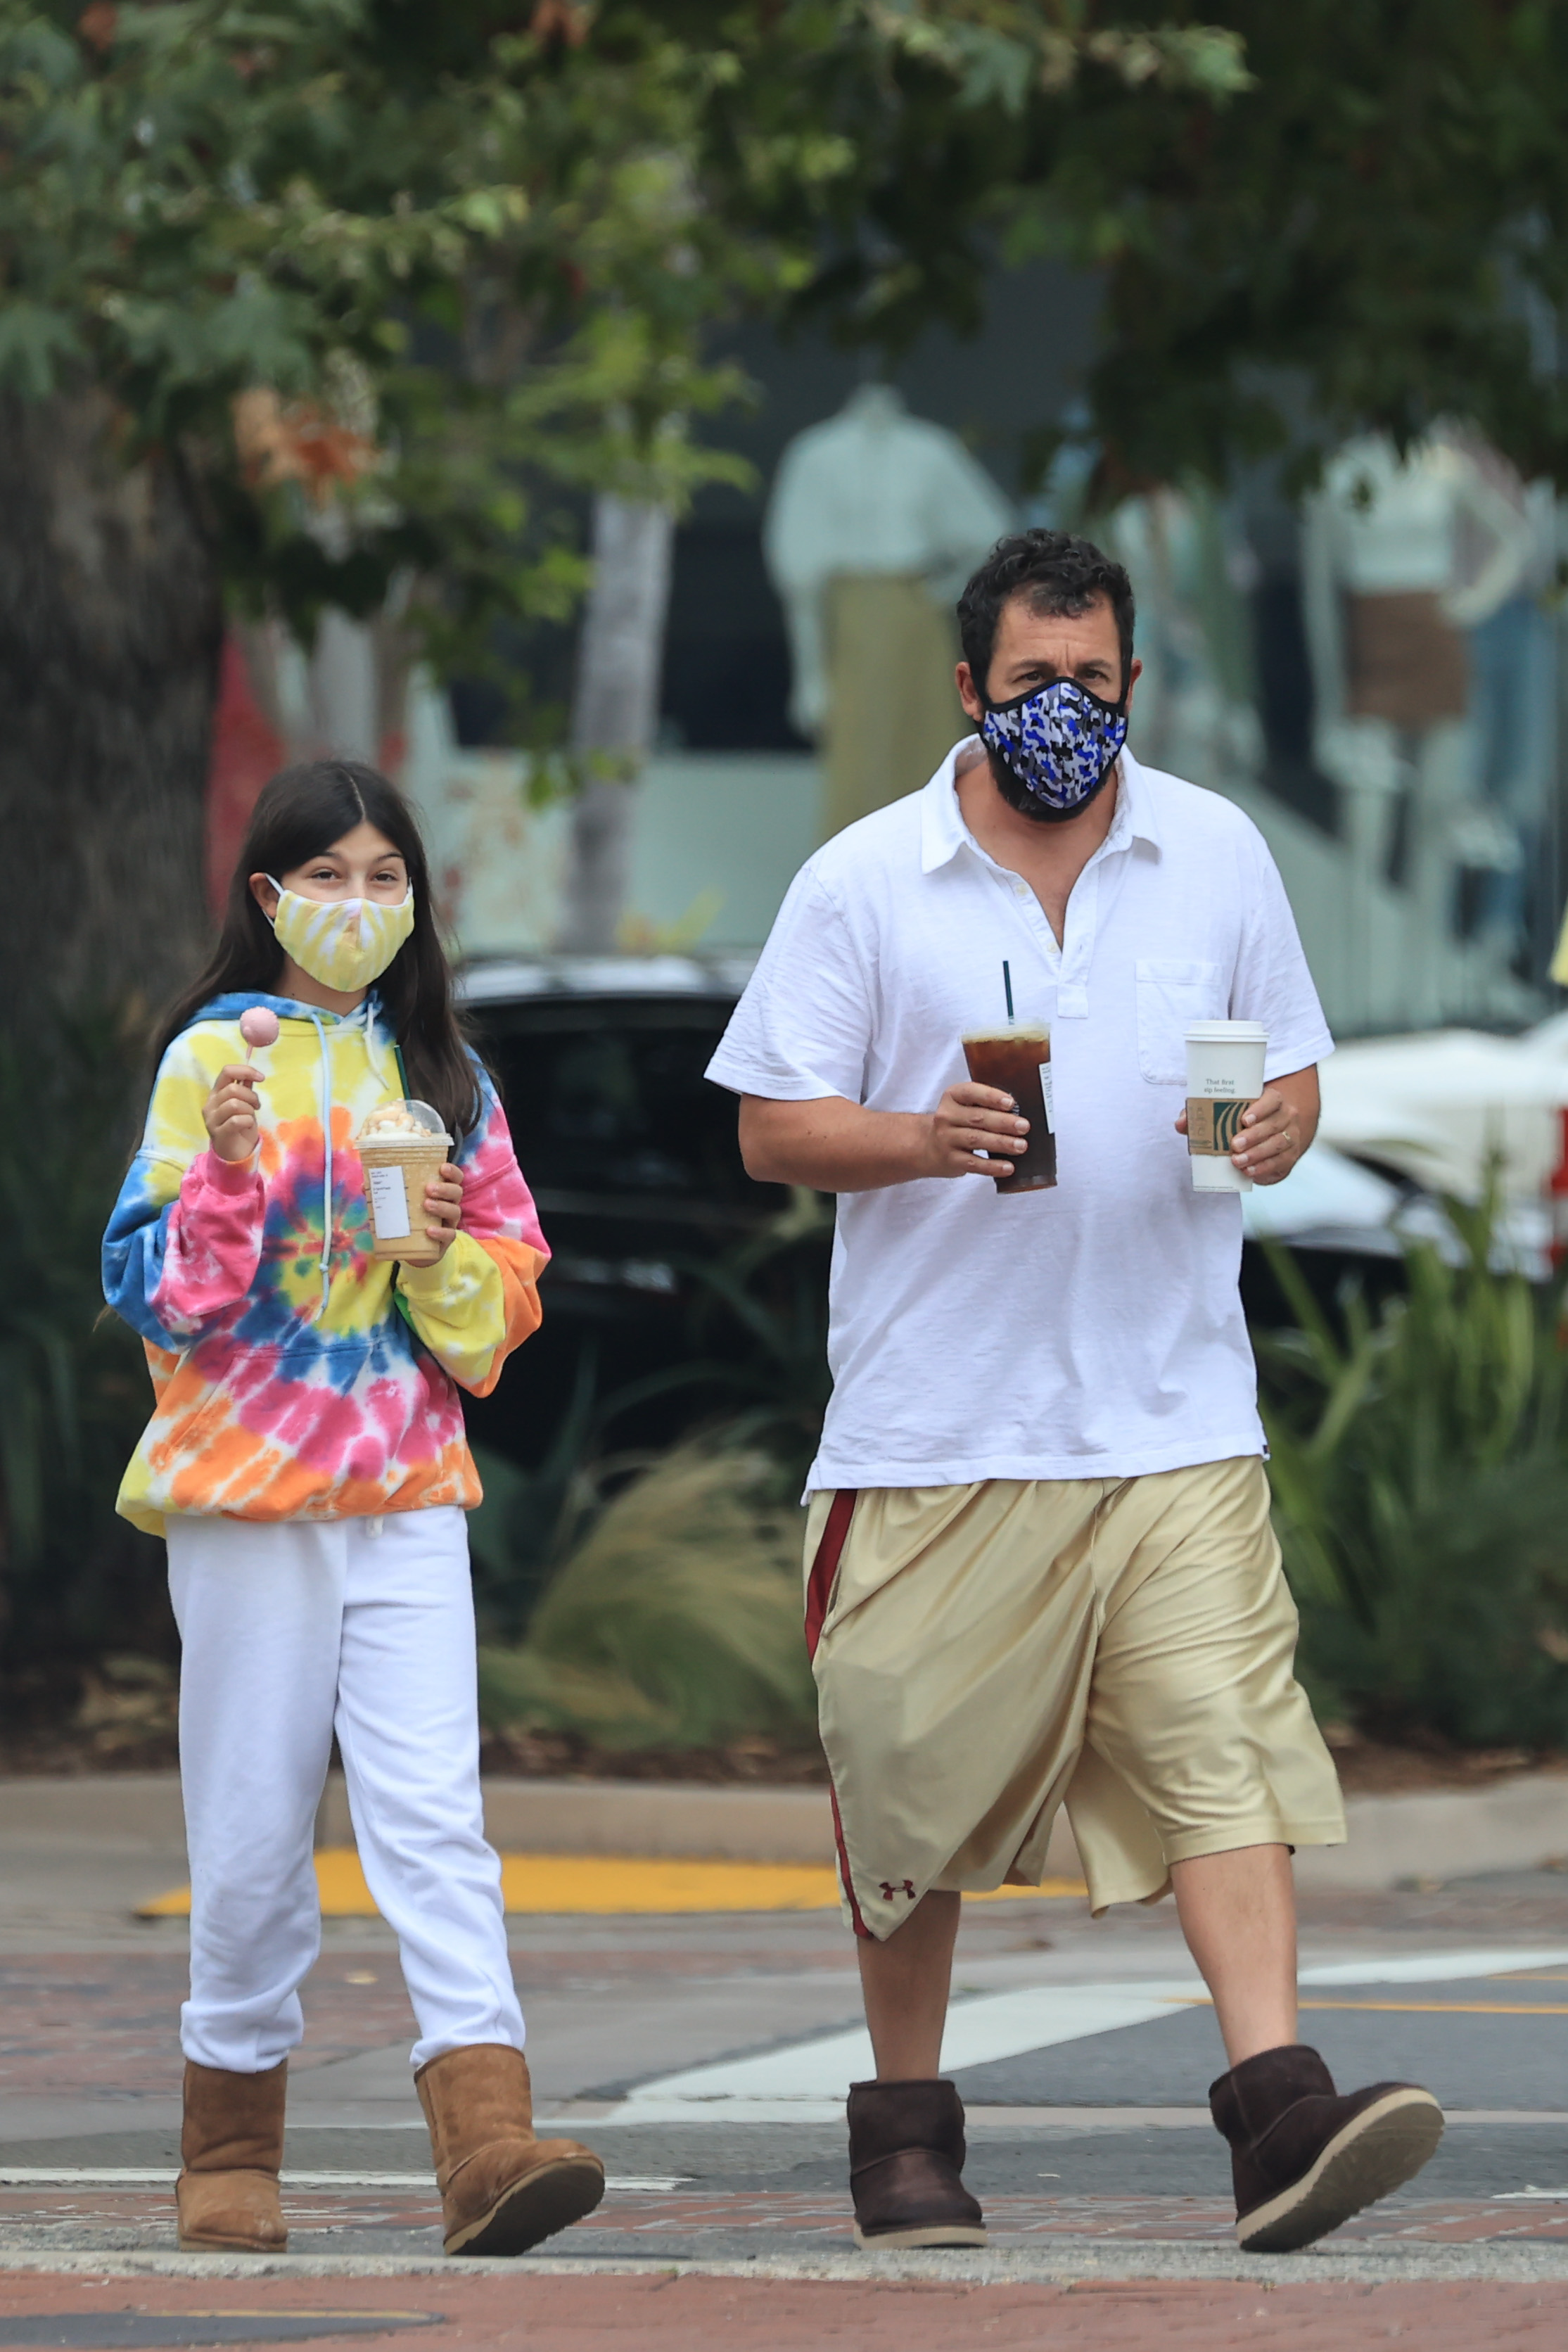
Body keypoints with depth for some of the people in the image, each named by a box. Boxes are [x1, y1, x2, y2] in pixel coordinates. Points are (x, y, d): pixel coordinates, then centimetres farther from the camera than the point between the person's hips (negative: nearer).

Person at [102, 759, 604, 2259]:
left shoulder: (443, 1076, 12)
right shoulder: (213, 1061, 0)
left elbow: (511, 1291, 14)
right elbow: (155, 1292, -6)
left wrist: (449, 1255, -7)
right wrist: (225, 1172, -21)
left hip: (406, 1494, 2)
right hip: (246, 1490, -2)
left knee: (433, 1819, -10)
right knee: (253, 1837, 2)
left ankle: (487, 2137, -22)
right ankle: (230, 2151, 17)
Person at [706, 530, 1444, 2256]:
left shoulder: (1215, 854, 9)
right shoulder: (862, 882, 2)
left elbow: (1292, 1068, 17)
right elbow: (773, 1128, 1)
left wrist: (1278, 1126, -7)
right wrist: (923, 1141, -18)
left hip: (1173, 1417, 1)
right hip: (936, 1427, -1)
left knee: (1222, 1751, -13)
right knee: (914, 1778, 6)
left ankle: (1277, 2111, -21)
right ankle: (905, 2130, 20)